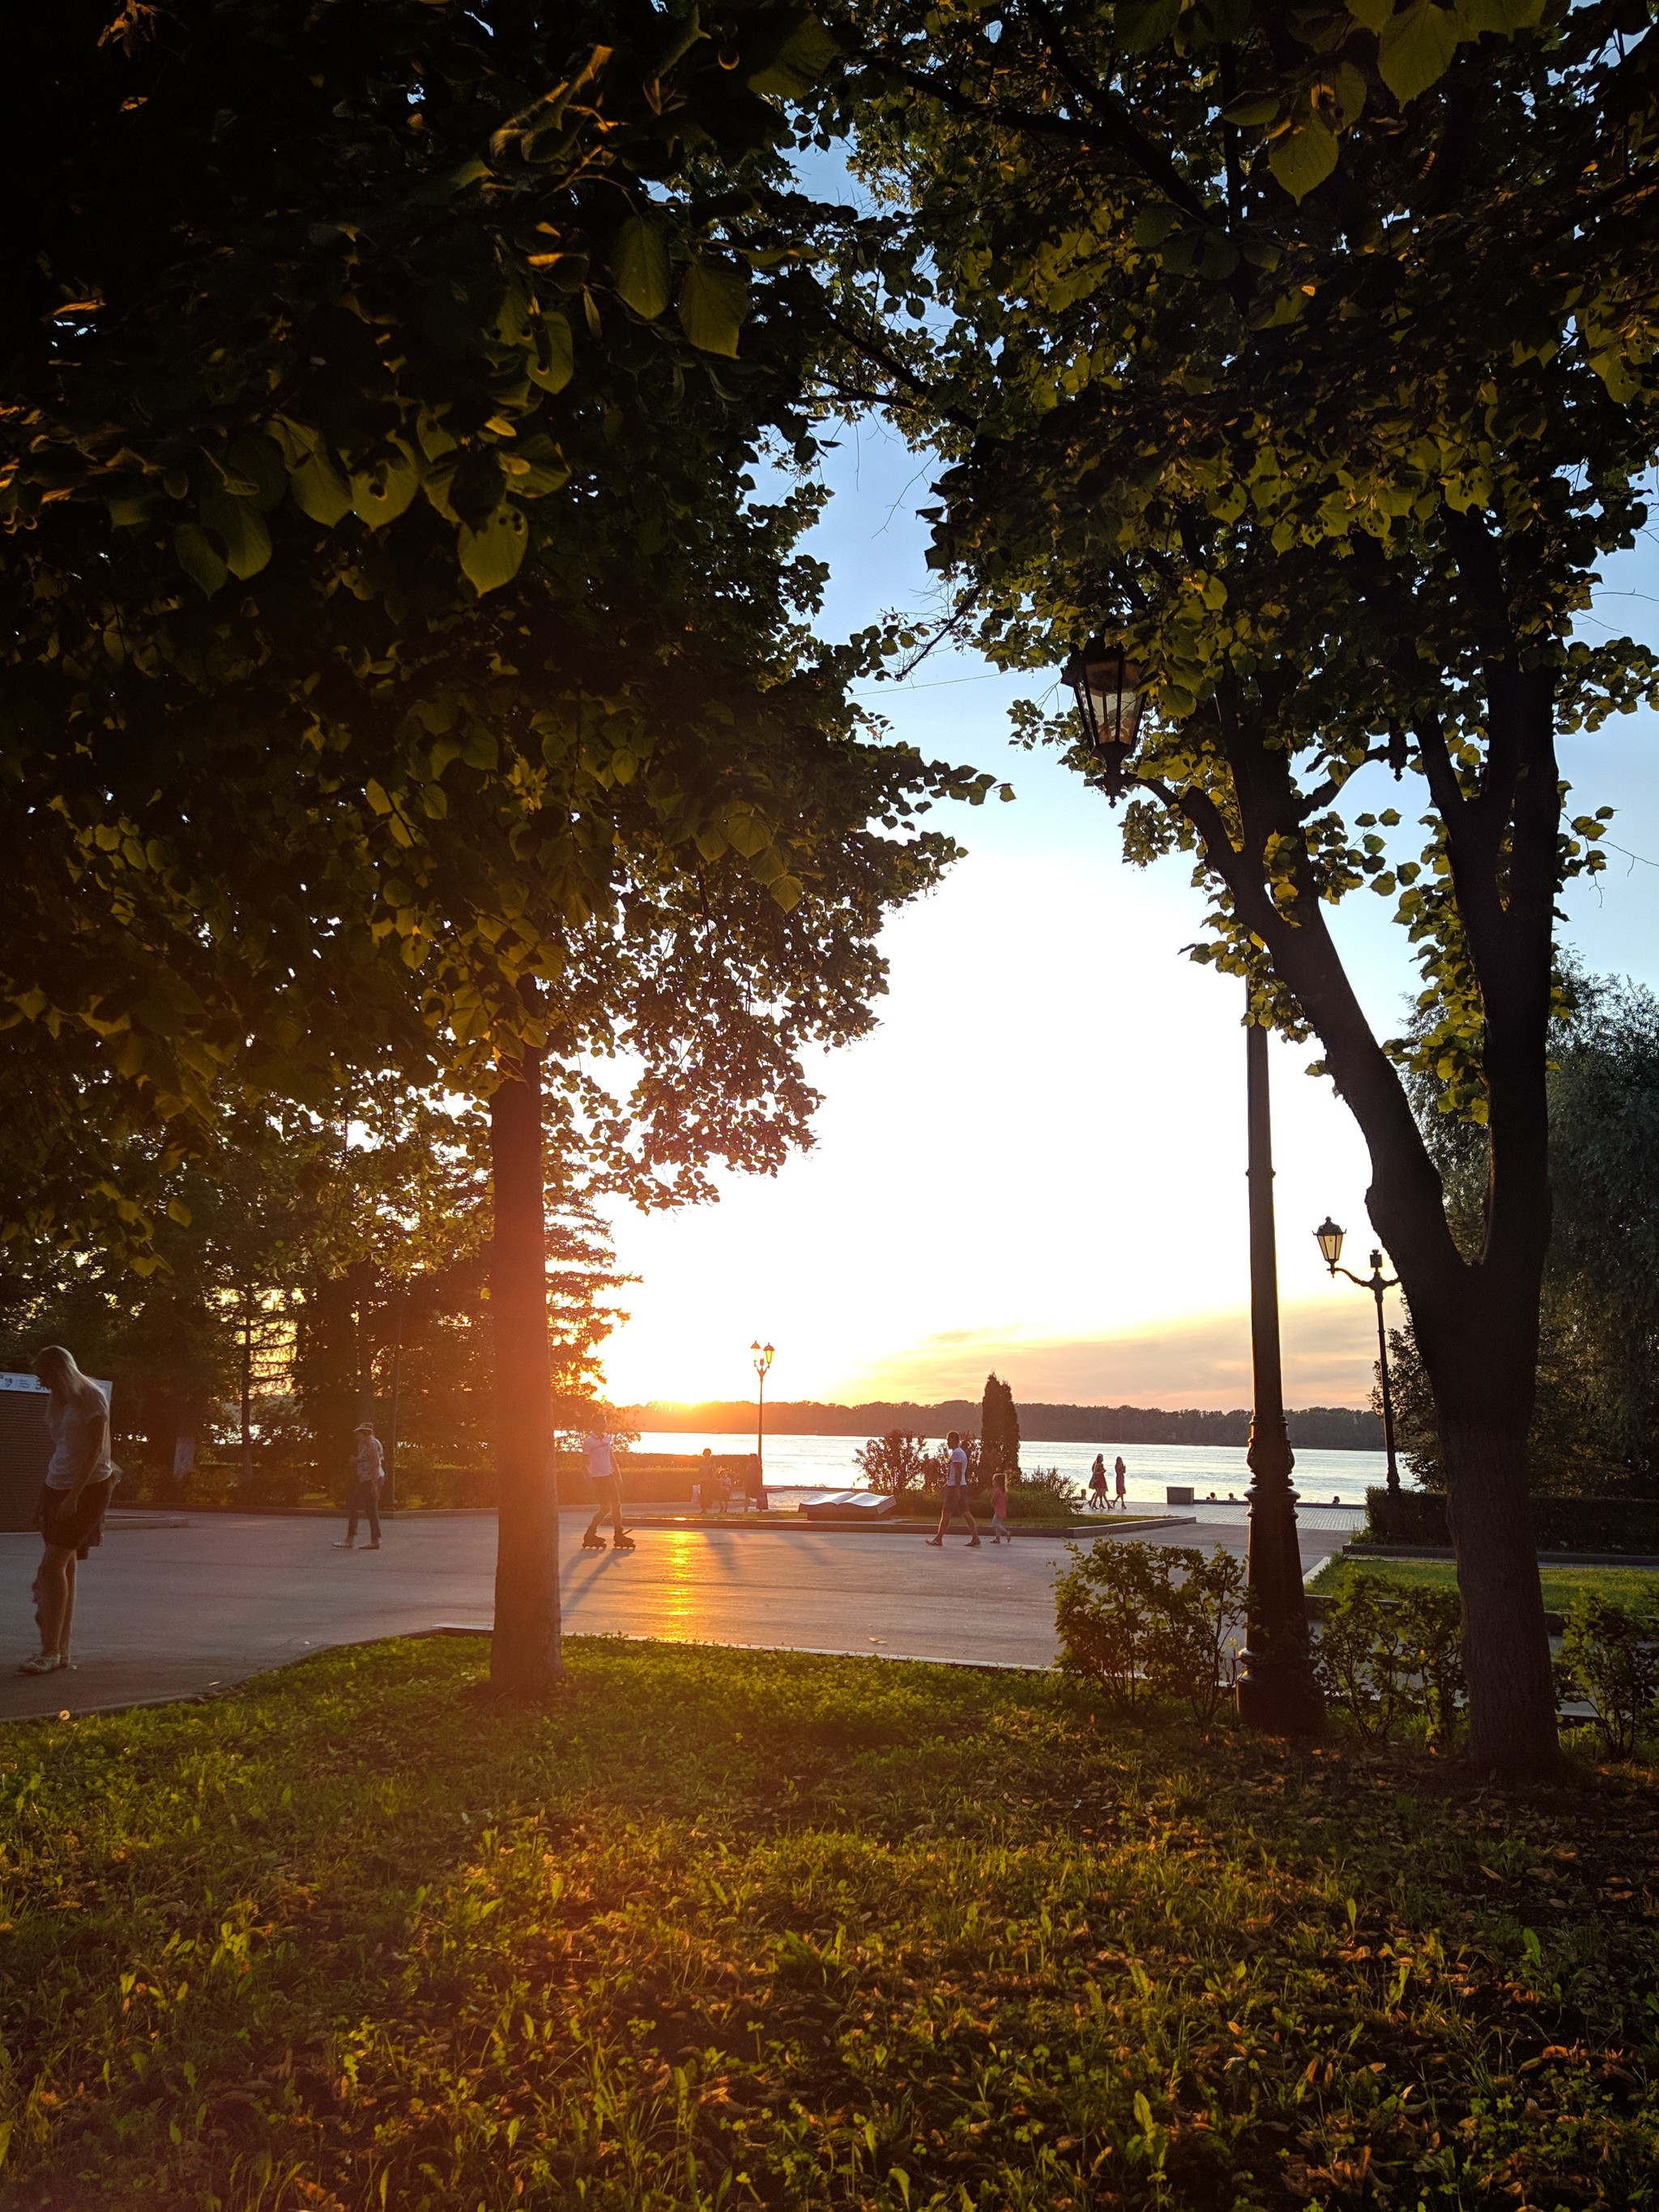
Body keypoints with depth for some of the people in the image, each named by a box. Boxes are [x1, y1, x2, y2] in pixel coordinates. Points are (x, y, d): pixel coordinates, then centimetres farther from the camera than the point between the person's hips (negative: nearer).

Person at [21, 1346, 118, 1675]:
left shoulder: (91, 1398, -9)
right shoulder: (59, 1402, 15)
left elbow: (96, 1451, -15)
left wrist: (73, 1497, -21)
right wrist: (43, 1499, 16)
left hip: (89, 1488, -7)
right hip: (58, 1488, 7)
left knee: (52, 1566, -14)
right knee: (63, 1568, 4)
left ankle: (50, 1652, -11)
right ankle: (62, 1649, 8)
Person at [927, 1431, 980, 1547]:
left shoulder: (956, 1453, -12)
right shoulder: (962, 1452, 19)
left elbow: (958, 1472, -19)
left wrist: (956, 1489, -23)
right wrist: (948, 1484, 29)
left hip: (955, 1487, -10)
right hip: (962, 1486, 10)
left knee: (946, 1513, -3)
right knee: (965, 1512, 6)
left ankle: (938, 1538, 2)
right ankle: (975, 1537, 0)